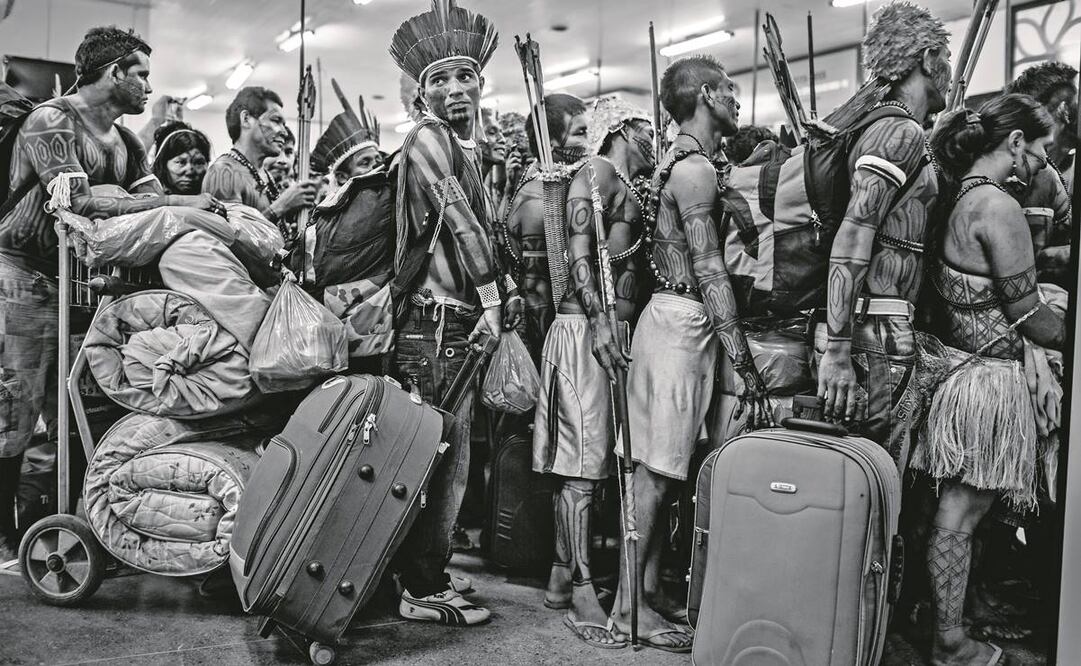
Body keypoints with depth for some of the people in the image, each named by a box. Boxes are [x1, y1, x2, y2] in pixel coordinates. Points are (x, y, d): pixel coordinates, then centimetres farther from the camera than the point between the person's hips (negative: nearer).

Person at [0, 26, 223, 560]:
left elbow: (153, 207, 4)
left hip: (74, 277, 8)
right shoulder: (51, 120, -12)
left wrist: (205, 211, -15)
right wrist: (175, 202, -28)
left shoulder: (126, 143, 13)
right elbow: (76, 202, -25)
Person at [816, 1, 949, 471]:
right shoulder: (903, 133, -10)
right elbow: (850, 242, -21)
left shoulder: (875, 127, 18)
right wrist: (837, 353, -25)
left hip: (878, 332, 9)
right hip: (878, 337, -9)